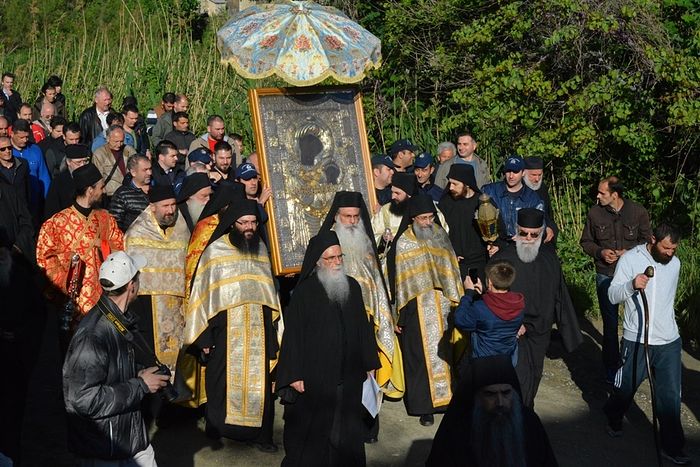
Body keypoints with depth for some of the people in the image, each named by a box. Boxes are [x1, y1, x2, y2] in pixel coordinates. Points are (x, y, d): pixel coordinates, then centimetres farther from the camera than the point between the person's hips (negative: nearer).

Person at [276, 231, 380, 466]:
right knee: (313, 432, 5)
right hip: (315, 378, -4)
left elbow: (364, 328, 11)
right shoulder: (305, 291, -8)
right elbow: (293, 334, -9)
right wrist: (294, 375, -13)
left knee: (348, 432, 12)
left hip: (349, 377, 4)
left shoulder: (352, 287, 5)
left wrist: (369, 365, 12)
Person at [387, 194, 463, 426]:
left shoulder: (441, 237, 4)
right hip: (417, 311, -3)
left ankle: (444, 398, 20)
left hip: (441, 307, 3)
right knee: (421, 356, 1)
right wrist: (399, 317, -6)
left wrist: (456, 303, 7)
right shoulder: (403, 243, -6)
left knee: (443, 353, 7)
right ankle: (424, 406, 11)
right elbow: (398, 282, -5)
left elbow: (451, 272, 10)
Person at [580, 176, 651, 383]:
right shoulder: (594, 213, -4)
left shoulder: (638, 211, -7)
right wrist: (600, 252, -13)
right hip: (606, 275, 0)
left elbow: (647, 240, 2)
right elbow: (586, 241, 6)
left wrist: (628, 251, -15)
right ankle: (611, 367, 20)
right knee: (610, 323, 7)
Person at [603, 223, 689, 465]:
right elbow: (612, 295, -14)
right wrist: (631, 285, -33)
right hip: (636, 339, -3)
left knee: (670, 395, 4)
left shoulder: (675, 263, 5)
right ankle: (614, 418, 41)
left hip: (669, 341, 3)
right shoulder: (630, 259, -10)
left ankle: (672, 447, 16)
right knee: (625, 387, 12)